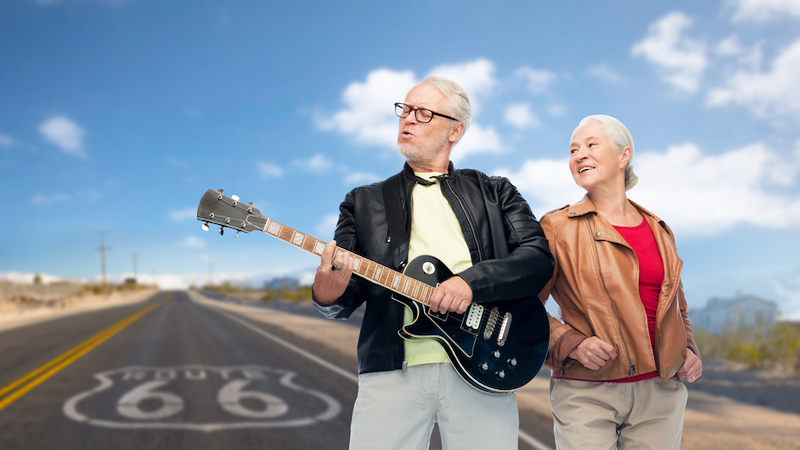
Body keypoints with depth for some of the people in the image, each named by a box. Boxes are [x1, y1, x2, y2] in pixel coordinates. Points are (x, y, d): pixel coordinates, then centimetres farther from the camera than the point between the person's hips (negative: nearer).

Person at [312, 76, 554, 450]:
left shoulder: (495, 193, 13)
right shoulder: (363, 202, 14)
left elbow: (539, 258, 0)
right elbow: (345, 297, 8)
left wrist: (473, 281, -16)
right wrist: (328, 295, -16)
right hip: (391, 372, 1)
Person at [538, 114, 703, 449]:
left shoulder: (659, 231, 12)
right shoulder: (557, 227, -1)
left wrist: (688, 349, 7)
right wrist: (571, 343, -15)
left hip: (660, 392, 4)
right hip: (585, 393, -3)